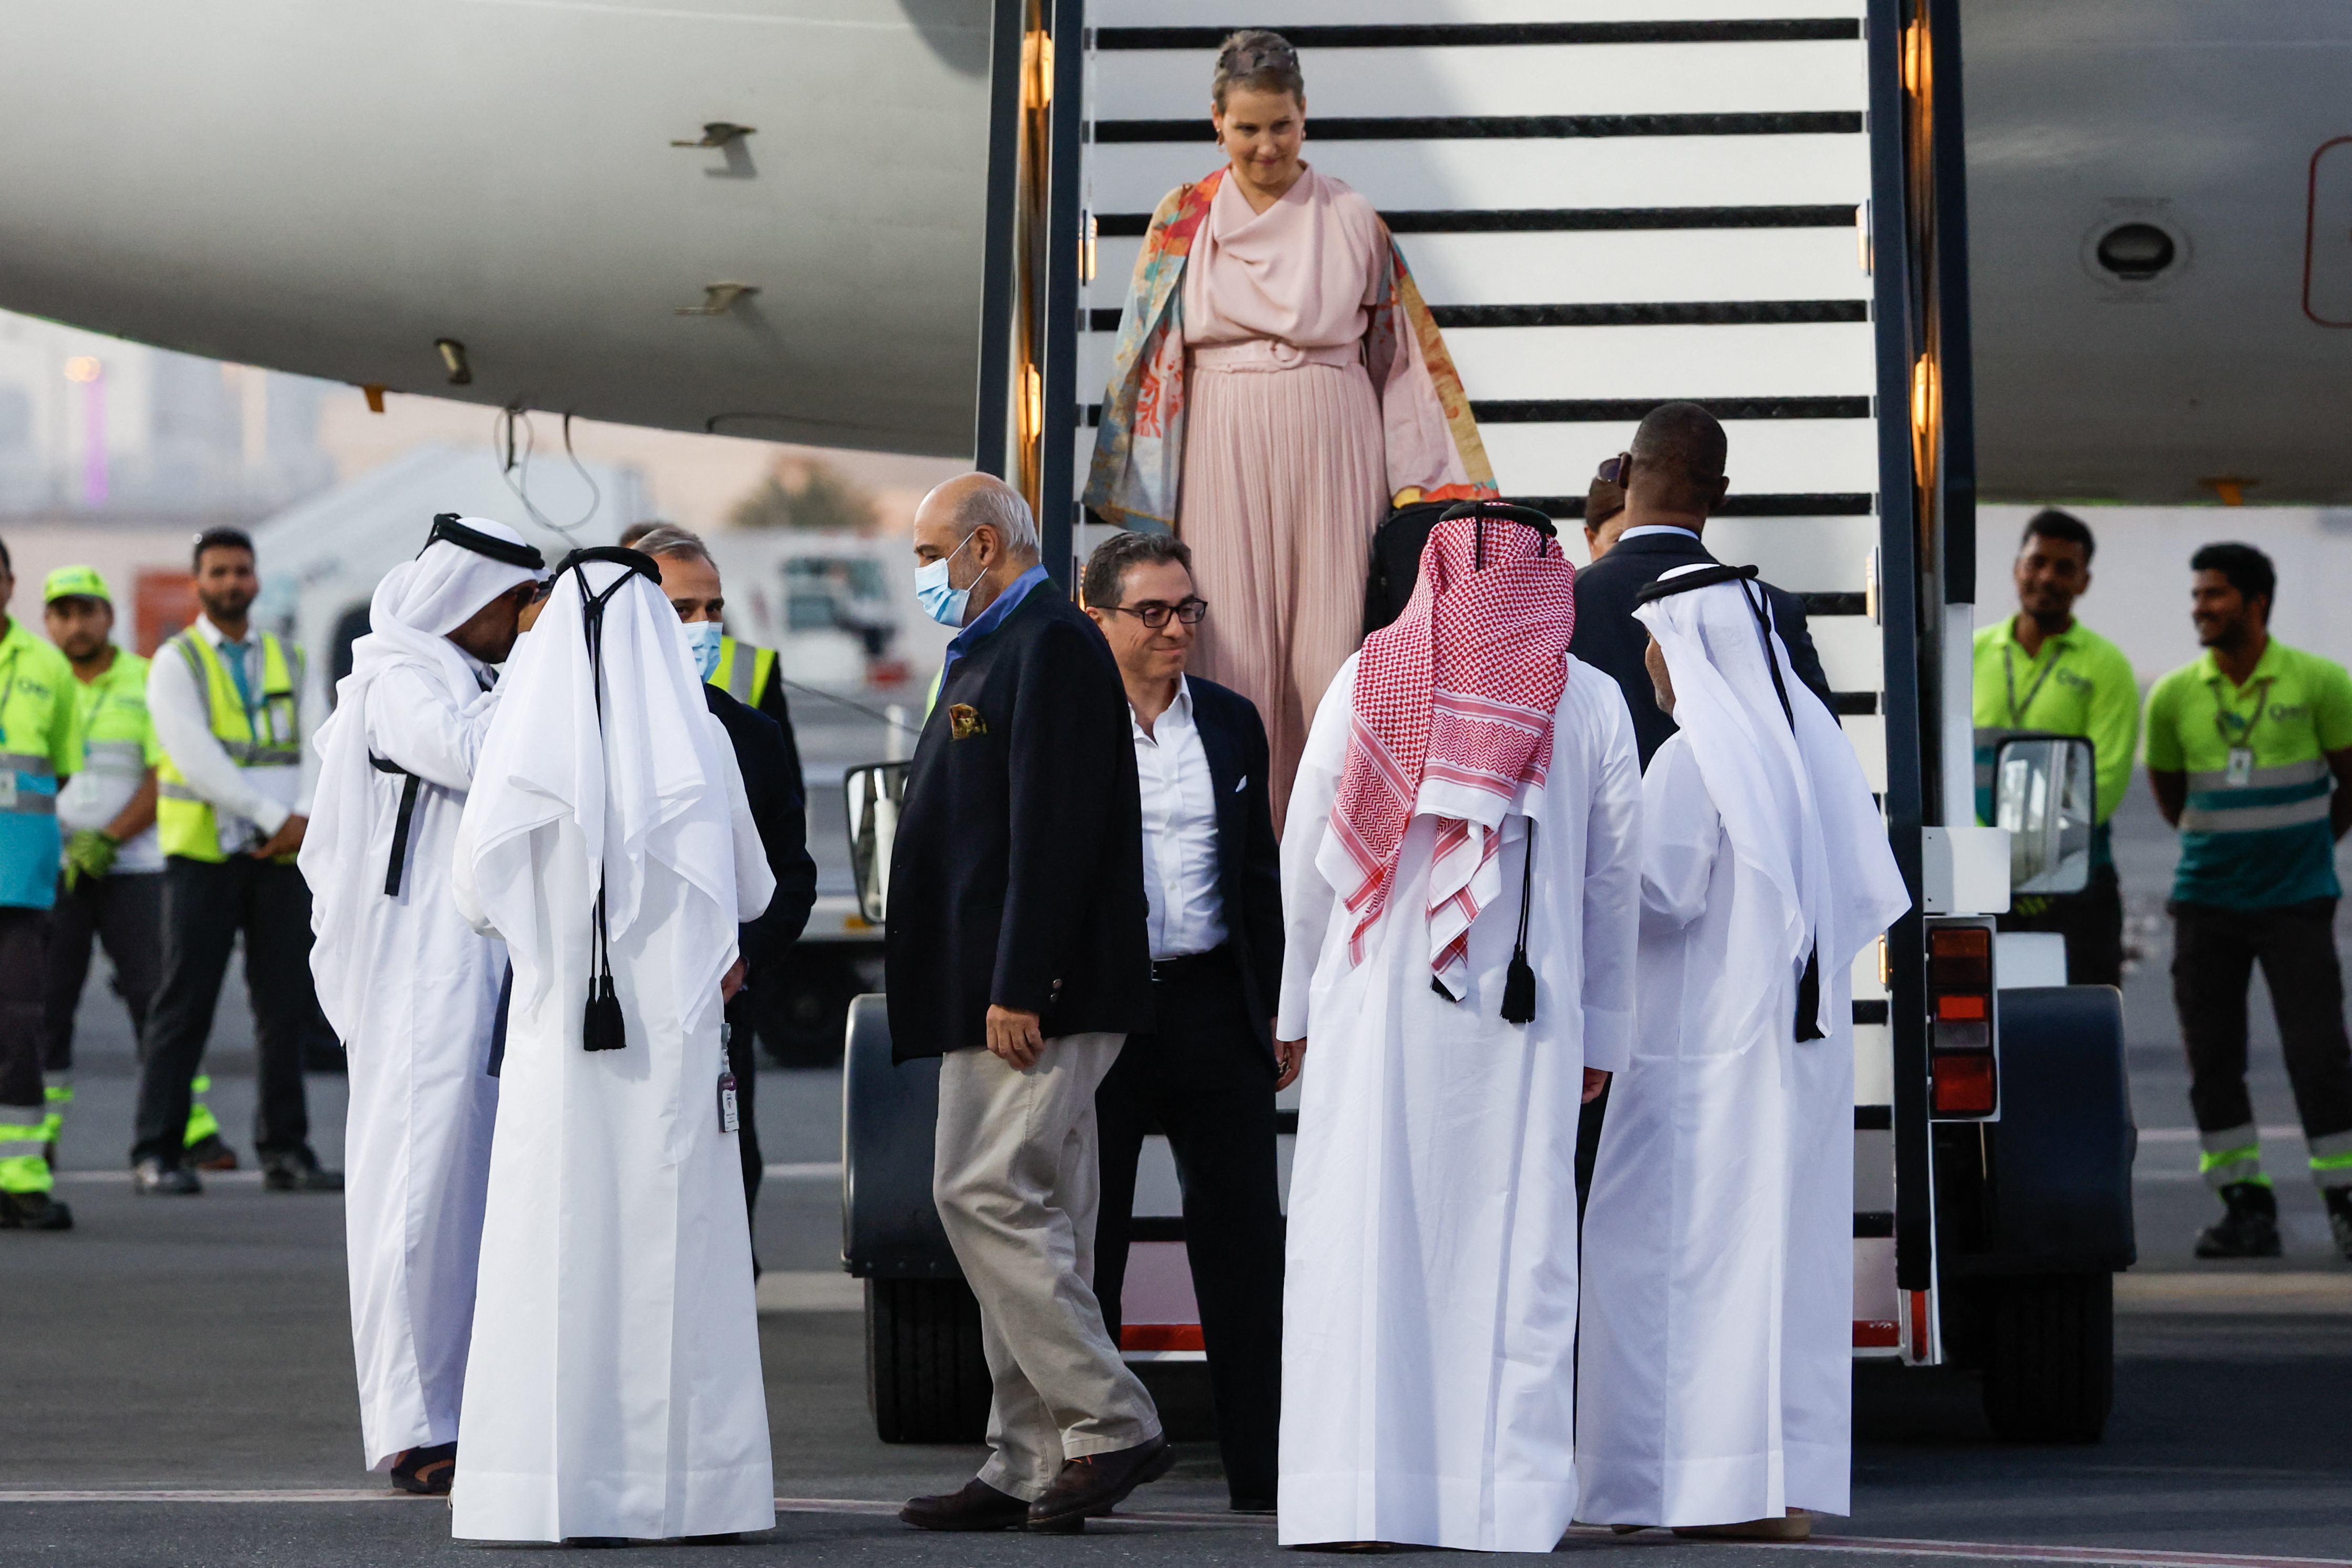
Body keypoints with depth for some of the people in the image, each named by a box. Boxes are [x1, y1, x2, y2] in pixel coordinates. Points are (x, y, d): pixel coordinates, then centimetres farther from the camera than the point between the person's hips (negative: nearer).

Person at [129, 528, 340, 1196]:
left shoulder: (287, 662, 15)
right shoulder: (176, 664, 1)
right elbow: (196, 759, -12)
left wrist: (306, 822, -11)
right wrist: (274, 817, -16)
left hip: (282, 856, 4)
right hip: (204, 856, -4)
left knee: (287, 1007, 2)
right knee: (184, 1007, -4)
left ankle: (286, 1151, 6)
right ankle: (156, 1154, -2)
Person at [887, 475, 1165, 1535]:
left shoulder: (1051, 646, -11)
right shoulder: (994, 651, 22)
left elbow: (1052, 834, -19)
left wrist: (1018, 989, -23)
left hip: (1035, 995, -10)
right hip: (1000, 994, 10)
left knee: (988, 1197, -14)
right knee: (1026, 1217, 8)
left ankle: (1110, 1426, -11)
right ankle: (1031, 1469, 8)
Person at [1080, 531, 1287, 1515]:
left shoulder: (1231, 724, 12)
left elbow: (1259, 875, 16)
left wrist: (1277, 1010, 11)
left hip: (1213, 1004, 3)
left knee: (1244, 1240, 3)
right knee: (1086, 1244, 4)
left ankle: (1264, 1468, 6)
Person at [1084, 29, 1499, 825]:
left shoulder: (1352, 221, 5)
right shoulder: (1184, 220, 7)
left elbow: (1402, 356, 8)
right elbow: (1147, 358, 9)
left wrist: (1413, 483, 3)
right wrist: (1146, 500, 4)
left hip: (1331, 451, 0)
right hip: (1224, 456, 0)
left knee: (1331, 650, -3)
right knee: (1236, 649, -3)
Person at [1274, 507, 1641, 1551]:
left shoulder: (1367, 680, 1)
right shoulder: (1590, 702, 3)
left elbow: (1306, 859, 4)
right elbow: (1615, 883, 6)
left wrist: (1299, 1004, 15)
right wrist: (1602, 1031, 15)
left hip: (1374, 1005, 0)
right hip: (1524, 1018, 0)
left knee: (1357, 1240, 1)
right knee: (1512, 1248, 3)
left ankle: (1352, 1495, -2)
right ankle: (1507, 1498, 2)